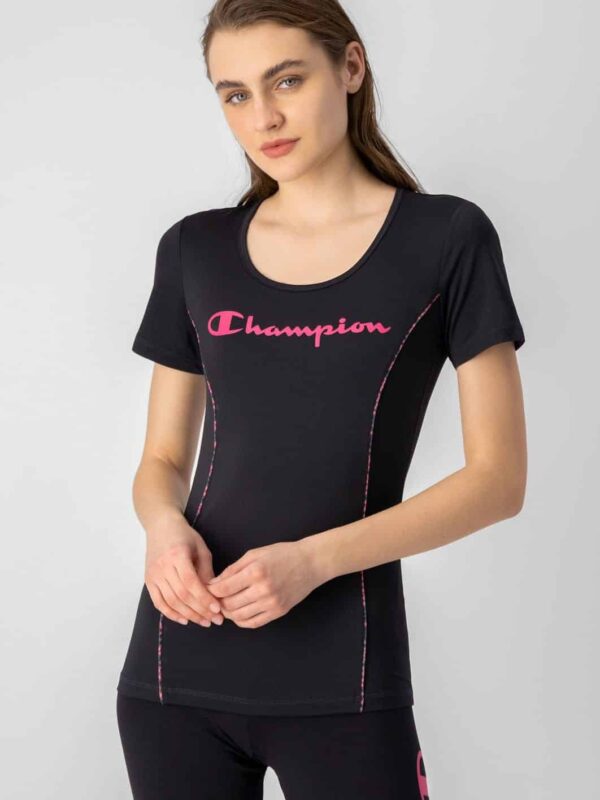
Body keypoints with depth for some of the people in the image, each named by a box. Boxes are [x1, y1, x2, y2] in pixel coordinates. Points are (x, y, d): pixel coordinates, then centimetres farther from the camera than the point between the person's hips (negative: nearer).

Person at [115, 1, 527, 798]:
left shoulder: (446, 238, -2)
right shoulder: (194, 250, 8)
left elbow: (499, 476, -4)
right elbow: (162, 460, 13)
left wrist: (316, 560, -16)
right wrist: (164, 524, -10)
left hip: (344, 681, -3)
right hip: (176, 669, 3)